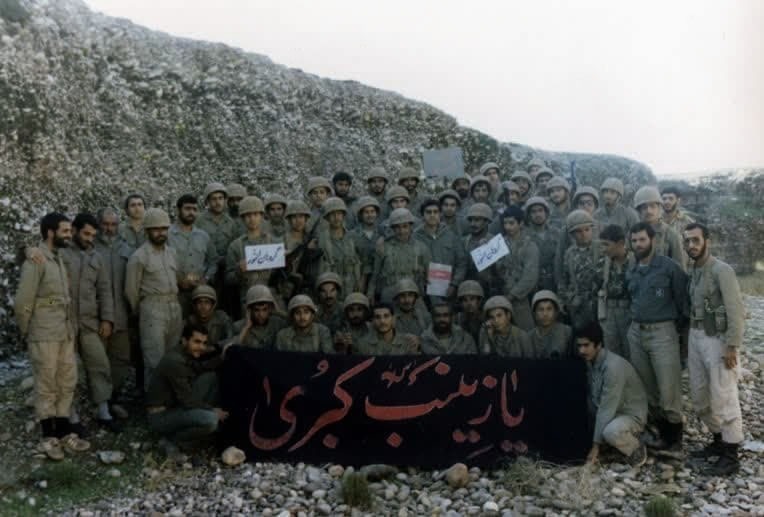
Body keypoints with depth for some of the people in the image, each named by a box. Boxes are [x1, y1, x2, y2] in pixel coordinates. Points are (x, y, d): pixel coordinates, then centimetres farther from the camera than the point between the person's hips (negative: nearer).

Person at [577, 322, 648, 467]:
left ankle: (636, 450, -5)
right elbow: (591, 398, 1)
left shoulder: (613, 366, -29)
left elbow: (607, 409, -29)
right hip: (610, 414, 9)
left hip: (631, 415, -9)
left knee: (611, 431, -39)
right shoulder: (589, 362, -3)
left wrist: (596, 445, -26)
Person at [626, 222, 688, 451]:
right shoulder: (630, 273, 12)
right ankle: (663, 431, 24)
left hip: (662, 332, -6)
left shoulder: (669, 267, -7)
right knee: (646, 387, 11)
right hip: (636, 332, 6)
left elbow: (682, 299, -4)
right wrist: (638, 320, 15)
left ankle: (674, 436, 10)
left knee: (668, 388, -4)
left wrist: (677, 323, 0)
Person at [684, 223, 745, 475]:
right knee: (699, 396, 15)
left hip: (718, 339, -8)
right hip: (696, 337, 8)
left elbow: (736, 311, -17)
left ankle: (731, 456, 6)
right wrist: (689, 337, 11)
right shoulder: (692, 271, 10)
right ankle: (719, 440, 32)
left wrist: (732, 346, -20)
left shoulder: (721, 270, -14)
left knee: (723, 398, -3)